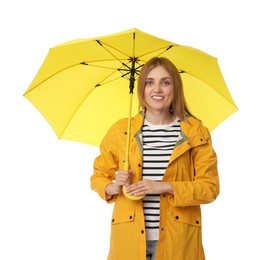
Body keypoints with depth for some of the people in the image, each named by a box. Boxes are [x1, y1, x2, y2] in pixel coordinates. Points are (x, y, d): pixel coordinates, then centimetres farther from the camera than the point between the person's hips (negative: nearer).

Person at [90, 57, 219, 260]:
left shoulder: (196, 133, -1)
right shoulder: (120, 131, 3)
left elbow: (210, 187, -3)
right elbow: (99, 176, 12)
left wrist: (165, 187, -15)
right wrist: (113, 187, -10)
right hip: (129, 237, 1)